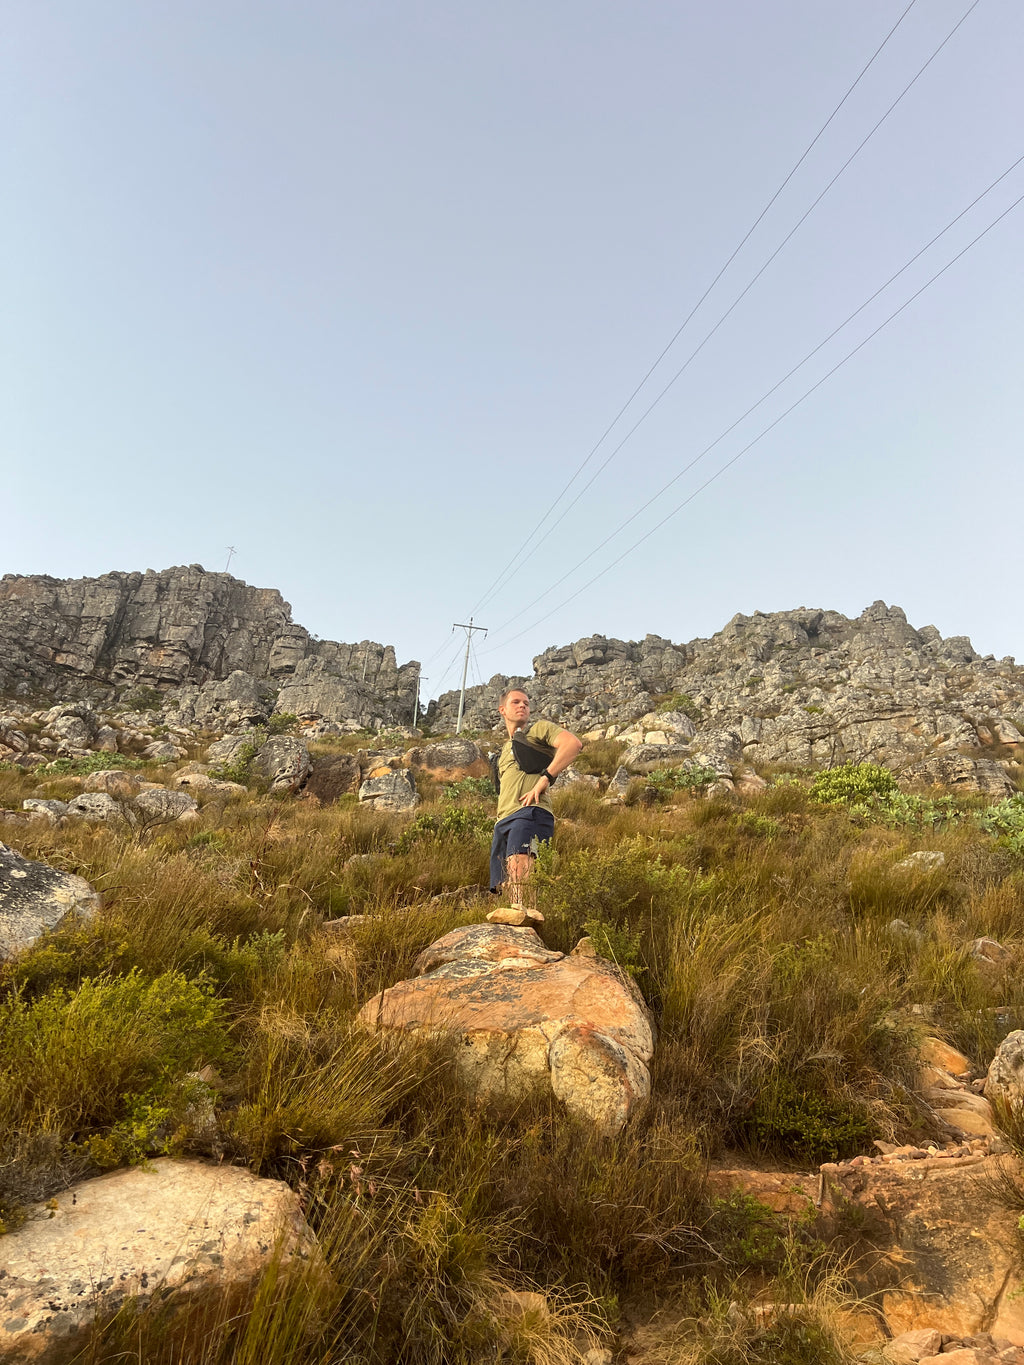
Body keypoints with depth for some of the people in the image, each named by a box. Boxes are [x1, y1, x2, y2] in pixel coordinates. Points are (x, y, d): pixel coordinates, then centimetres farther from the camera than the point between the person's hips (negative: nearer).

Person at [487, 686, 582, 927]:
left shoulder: (539, 729, 15)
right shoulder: (505, 749, 36)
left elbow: (573, 743, -6)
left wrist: (544, 779, -13)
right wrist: (501, 819, 17)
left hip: (531, 811, -8)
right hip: (503, 819, 8)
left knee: (518, 858, -35)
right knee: (505, 884, -2)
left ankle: (523, 907, -53)